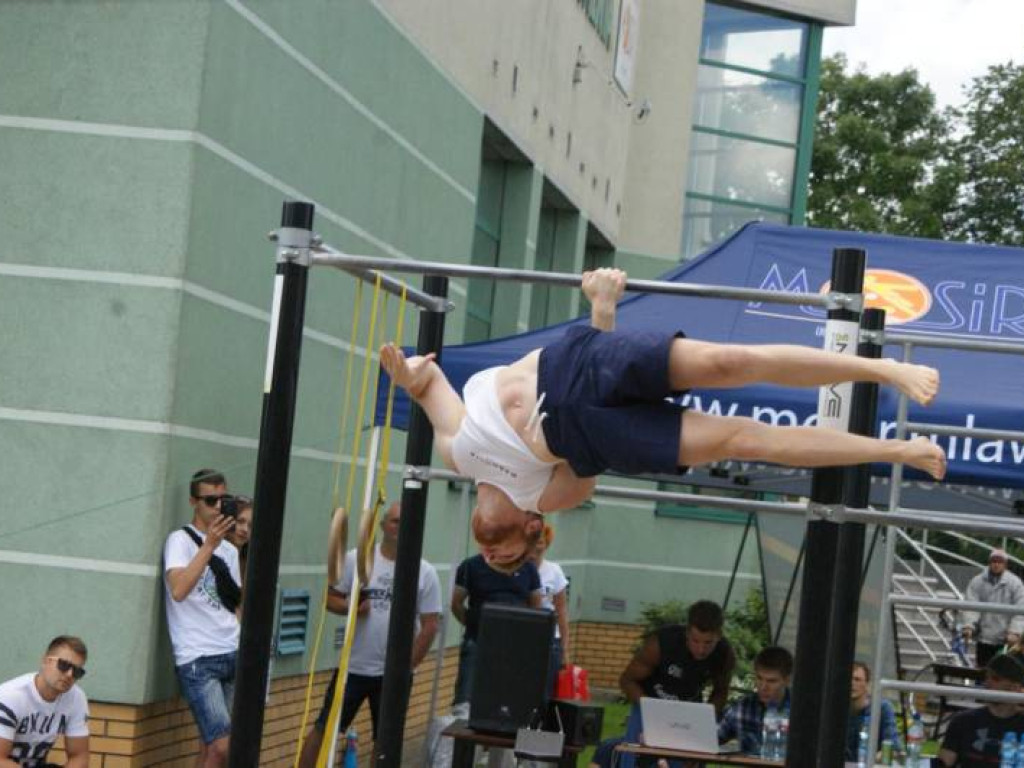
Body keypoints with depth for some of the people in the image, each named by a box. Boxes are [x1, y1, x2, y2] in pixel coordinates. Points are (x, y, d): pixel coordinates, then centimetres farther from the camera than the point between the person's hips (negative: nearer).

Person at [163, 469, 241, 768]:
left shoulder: (230, 550, 15)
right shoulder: (181, 540, -5)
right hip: (197, 660, -6)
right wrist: (209, 545, -24)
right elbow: (178, 591, -21)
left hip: (231, 656, 7)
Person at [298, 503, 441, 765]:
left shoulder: (425, 572, -4)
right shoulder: (356, 559, -3)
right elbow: (330, 598, 2)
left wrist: (406, 667, -7)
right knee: (323, 728, 3)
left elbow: (430, 626, -2)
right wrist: (350, 607, -20)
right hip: (353, 667, 0)